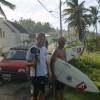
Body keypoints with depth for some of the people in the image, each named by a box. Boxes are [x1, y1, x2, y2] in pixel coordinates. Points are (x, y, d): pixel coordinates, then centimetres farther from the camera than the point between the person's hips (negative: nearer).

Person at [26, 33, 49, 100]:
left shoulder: (45, 49, 6)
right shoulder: (32, 49, -13)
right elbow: (28, 63, -10)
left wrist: (47, 71, 14)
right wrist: (32, 63, -31)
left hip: (44, 74, 6)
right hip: (35, 75, -6)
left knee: (42, 92, 17)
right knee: (34, 94, 4)